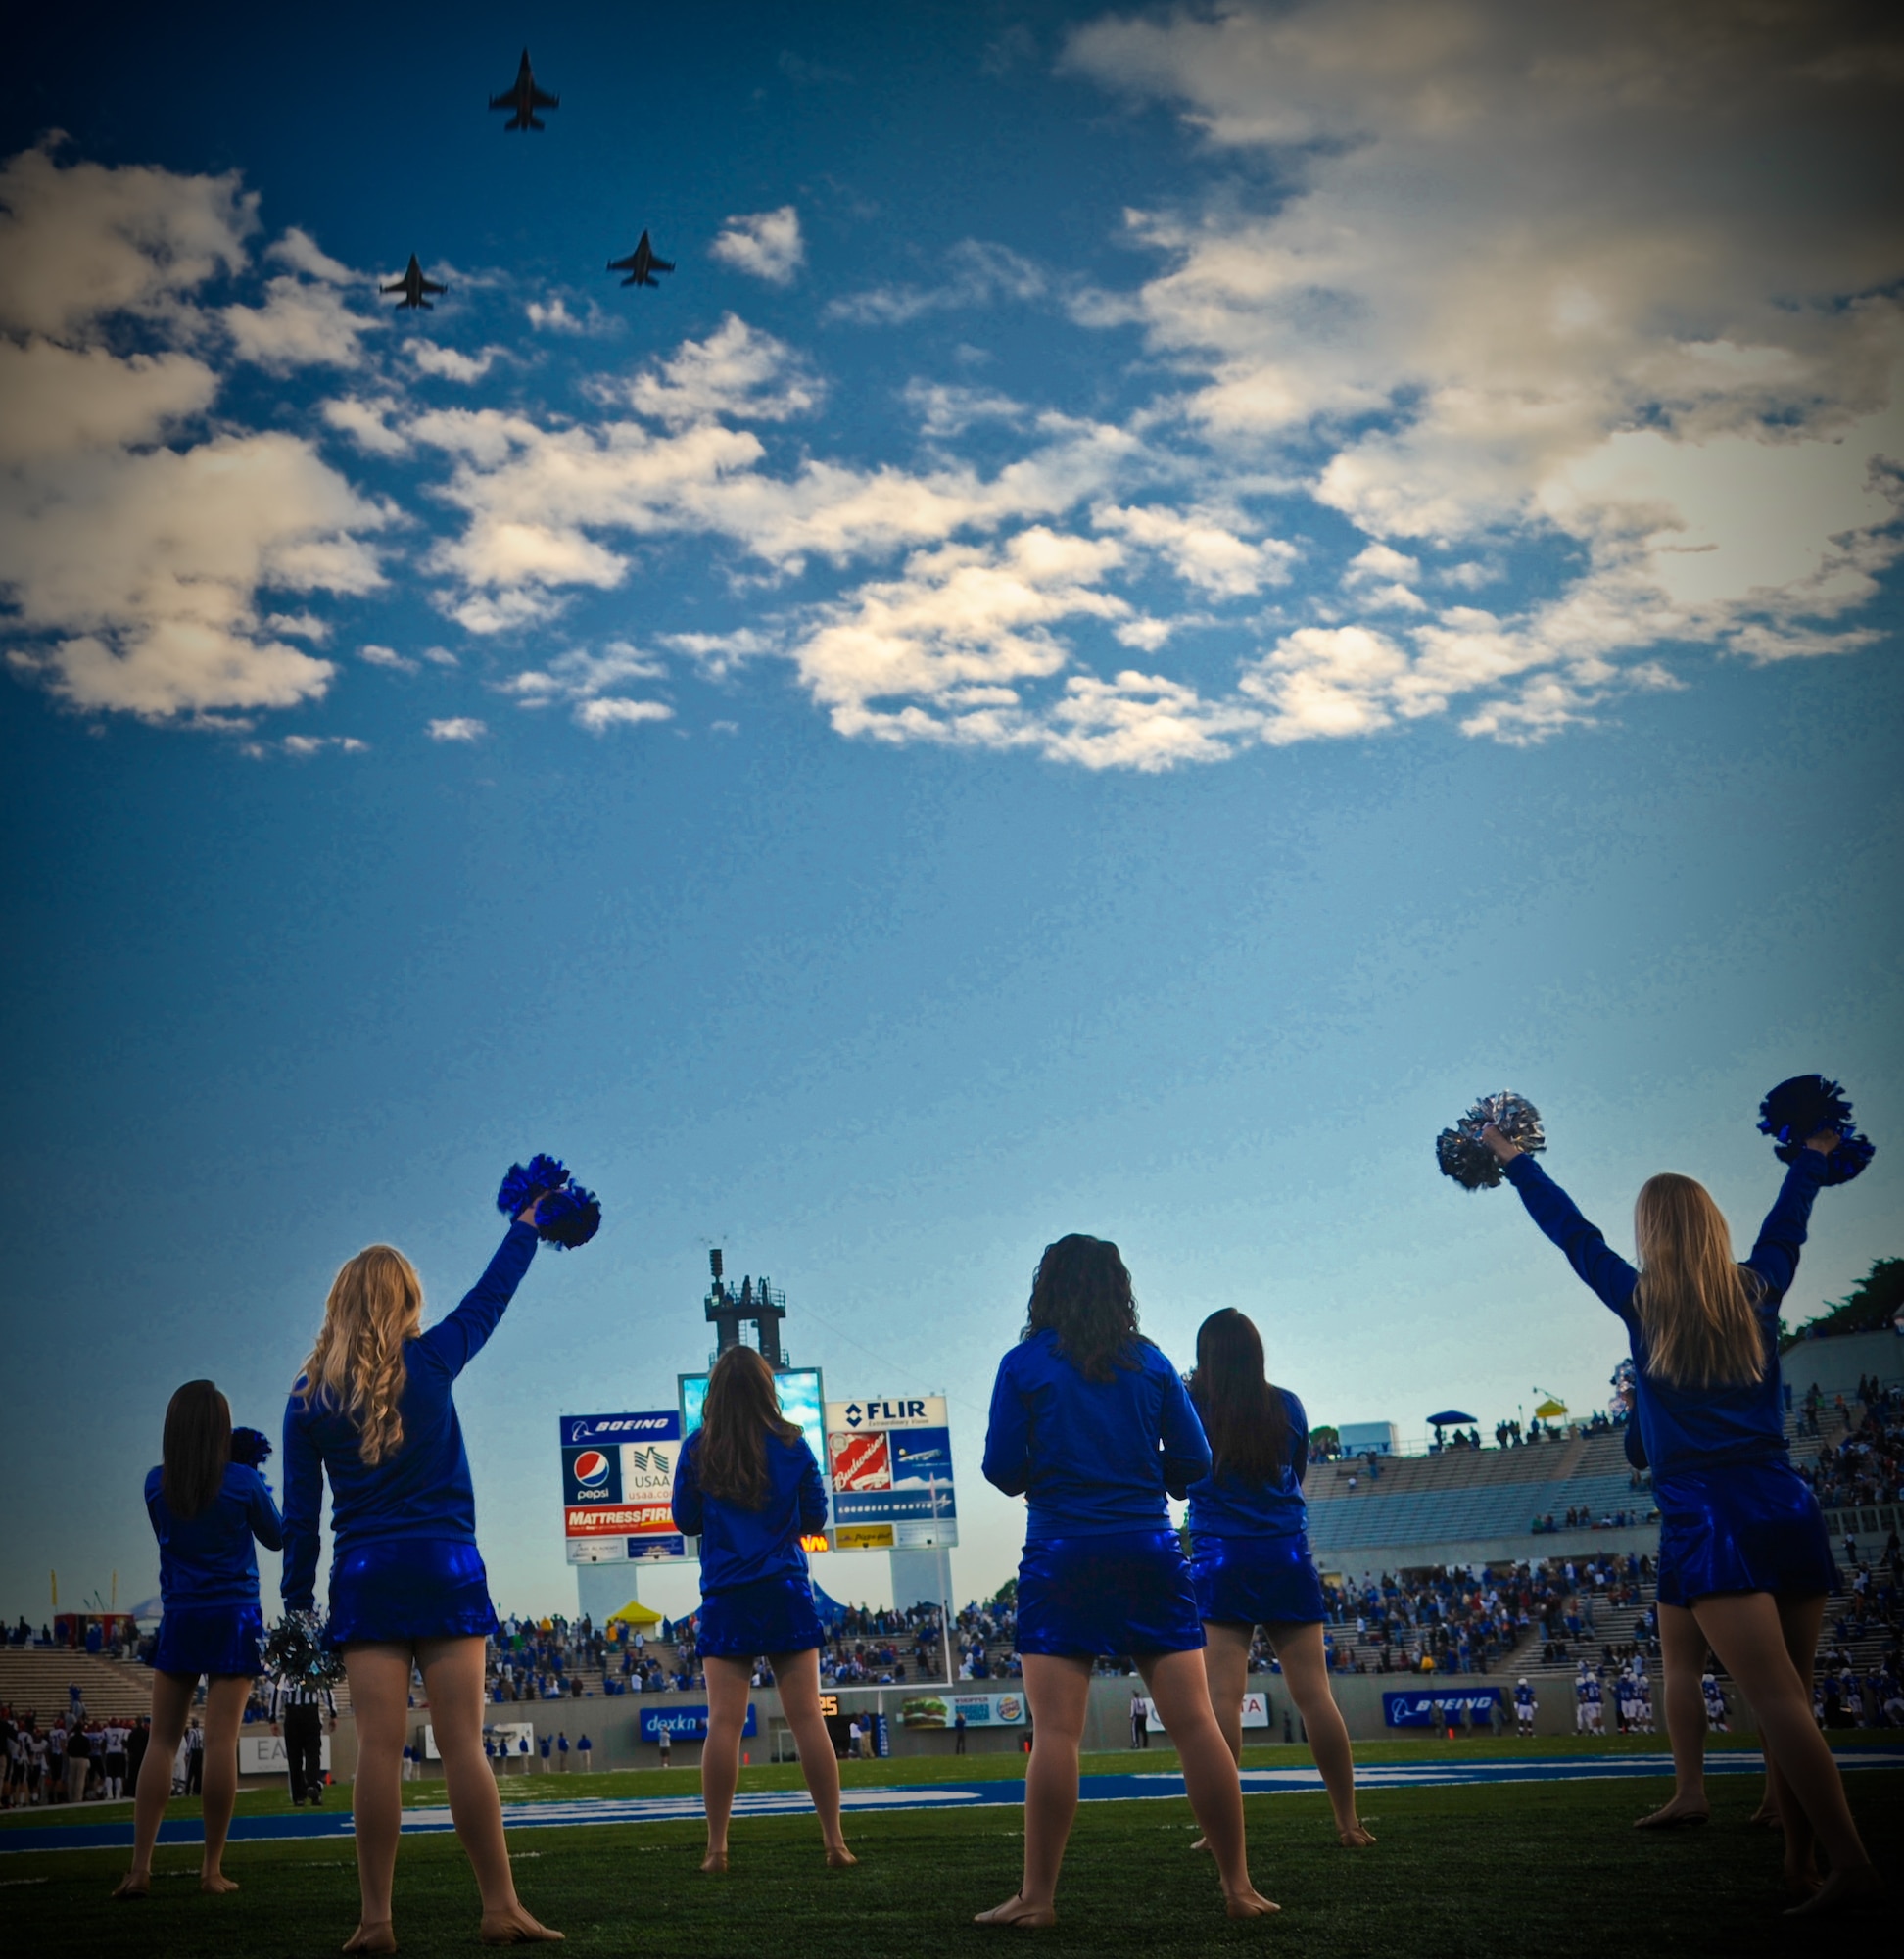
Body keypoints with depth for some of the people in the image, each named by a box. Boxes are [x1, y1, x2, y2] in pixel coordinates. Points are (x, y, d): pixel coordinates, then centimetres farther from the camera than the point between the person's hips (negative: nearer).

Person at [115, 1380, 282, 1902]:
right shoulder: (243, 1481, -7)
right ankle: (212, 1870, -1)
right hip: (234, 1619, -2)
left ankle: (140, 1868, -1)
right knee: (222, 1740, -3)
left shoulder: (157, 1485, 0)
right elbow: (275, 1537, 9)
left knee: (162, 1740, 6)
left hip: (179, 1620, 2)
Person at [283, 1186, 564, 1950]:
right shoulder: (428, 1363, 0)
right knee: (462, 1747, -2)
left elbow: (299, 1512, 5)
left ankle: (375, 1918, 0)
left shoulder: (309, 1397, 4)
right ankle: (500, 1907, -2)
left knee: (379, 1750, 0)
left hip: (363, 1577, 1)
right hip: (444, 1570, -1)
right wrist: (527, 1224, 28)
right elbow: (488, 1298, 15)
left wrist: (297, 1601, 12)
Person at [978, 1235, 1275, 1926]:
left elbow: (1002, 1470, -1)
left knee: (1055, 1732, -4)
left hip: (1062, 1553, -2)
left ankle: (1037, 1897, -3)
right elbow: (1193, 1464, 6)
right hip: (1150, 1551, 3)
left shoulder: (1025, 1365, 0)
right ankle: (1239, 1887, 6)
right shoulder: (1151, 1363, 7)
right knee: (1195, 1722, 2)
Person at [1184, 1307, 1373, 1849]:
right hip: (1288, 1558, 2)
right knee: (1313, 1692, 2)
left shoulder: (1192, 1404, -2)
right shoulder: (1287, 1406, 5)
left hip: (1221, 1560, -2)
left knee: (1223, 1695, -6)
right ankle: (1349, 1822, 4)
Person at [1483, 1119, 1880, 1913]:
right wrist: (1813, 1157, 48)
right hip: (1785, 1505, 4)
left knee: (1777, 1701, -13)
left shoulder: (1642, 1305, 3)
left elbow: (1572, 1232, 15)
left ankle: (1849, 1859, -23)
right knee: (1787, 1702, 11)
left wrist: (1514, 1160, 28)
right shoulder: (1757, 1294, 10)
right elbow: (1785, 1227, 30)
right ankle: (1802, 1863, 10)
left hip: (1705, 1516, -4)